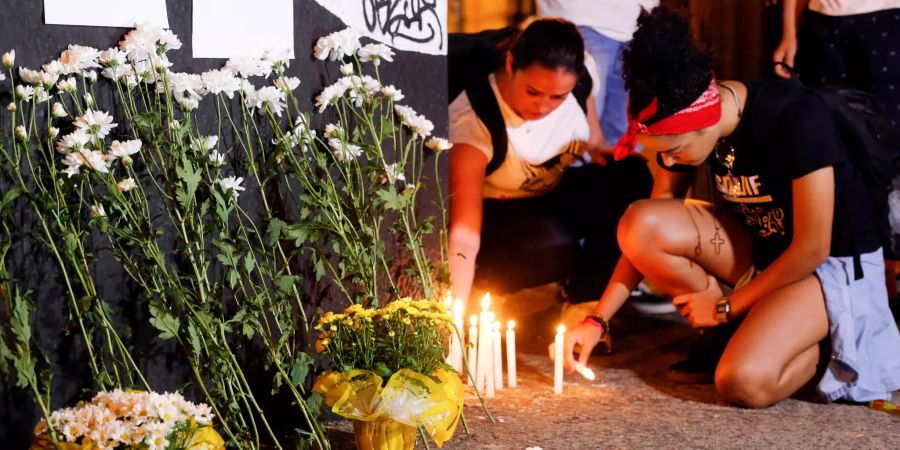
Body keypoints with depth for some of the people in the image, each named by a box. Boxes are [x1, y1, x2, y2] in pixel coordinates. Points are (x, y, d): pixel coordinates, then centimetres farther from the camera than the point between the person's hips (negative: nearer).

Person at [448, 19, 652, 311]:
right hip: (498, 212, -5)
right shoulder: (473, 119, -30)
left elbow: (593, 145, 8)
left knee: (636, 175, -22)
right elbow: (463, 237, -37)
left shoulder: (580, 81, -17)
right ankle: (486, 279, -3)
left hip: (558, 194, 5)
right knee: (558, 251, -36)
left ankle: (588, 296, -6)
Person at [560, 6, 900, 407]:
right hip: (759, 247, 6)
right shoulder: (685, 124, -9)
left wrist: (726, 307, -13)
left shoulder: (797, 119, -29)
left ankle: (824, 336, 1)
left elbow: (812, 250, -23)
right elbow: (649, 234, 0)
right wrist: (597, 321, -7)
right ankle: (738, 331, -2)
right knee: (639, 224, -20)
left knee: (742, 382, -31)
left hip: (834, 263, -6)